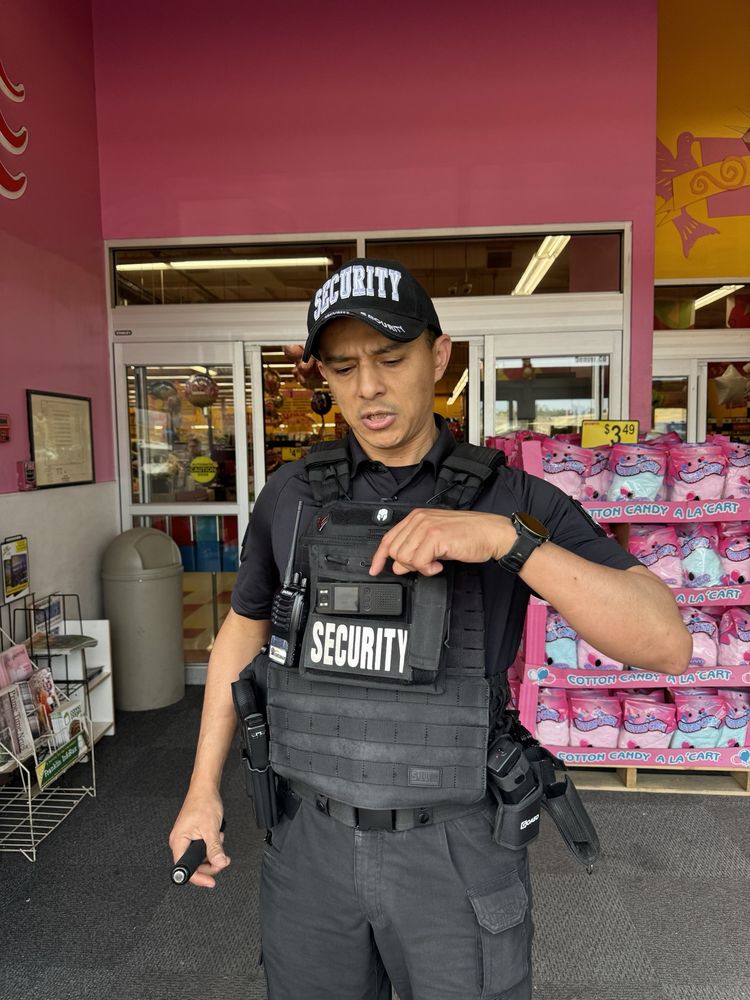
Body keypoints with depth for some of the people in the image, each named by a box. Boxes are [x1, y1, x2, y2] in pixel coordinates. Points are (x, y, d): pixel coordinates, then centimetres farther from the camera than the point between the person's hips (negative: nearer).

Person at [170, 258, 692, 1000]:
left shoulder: (516, 500, -11)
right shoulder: (291, 495, -3)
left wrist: (505, 537, -32)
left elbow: (667, 644, -19)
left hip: (457, 849, -2)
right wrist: (203, 793, 6)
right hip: (310, 838, 3)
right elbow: (243, 632, 9)